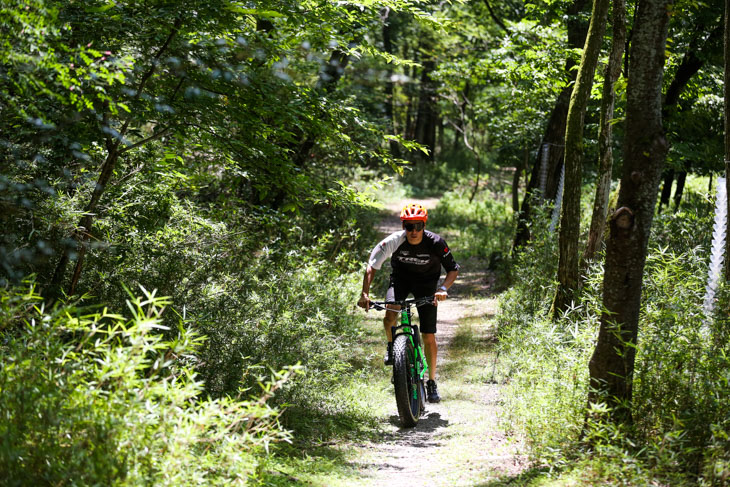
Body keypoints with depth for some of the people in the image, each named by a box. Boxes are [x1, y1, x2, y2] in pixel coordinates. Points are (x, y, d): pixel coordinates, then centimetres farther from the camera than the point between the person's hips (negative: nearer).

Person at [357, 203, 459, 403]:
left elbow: (453, 269, -17)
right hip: (401, 278, 0)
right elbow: (372, 266, -21)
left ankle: (432, 383, 12)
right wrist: (365, 293, -33)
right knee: (390, 316, -29)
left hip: (426, 283, 0)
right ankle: (391, 345, 5)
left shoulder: (435, 243, -26)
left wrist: (443, 288, -36)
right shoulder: (394, 241, -25)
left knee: (428, 336, -4)